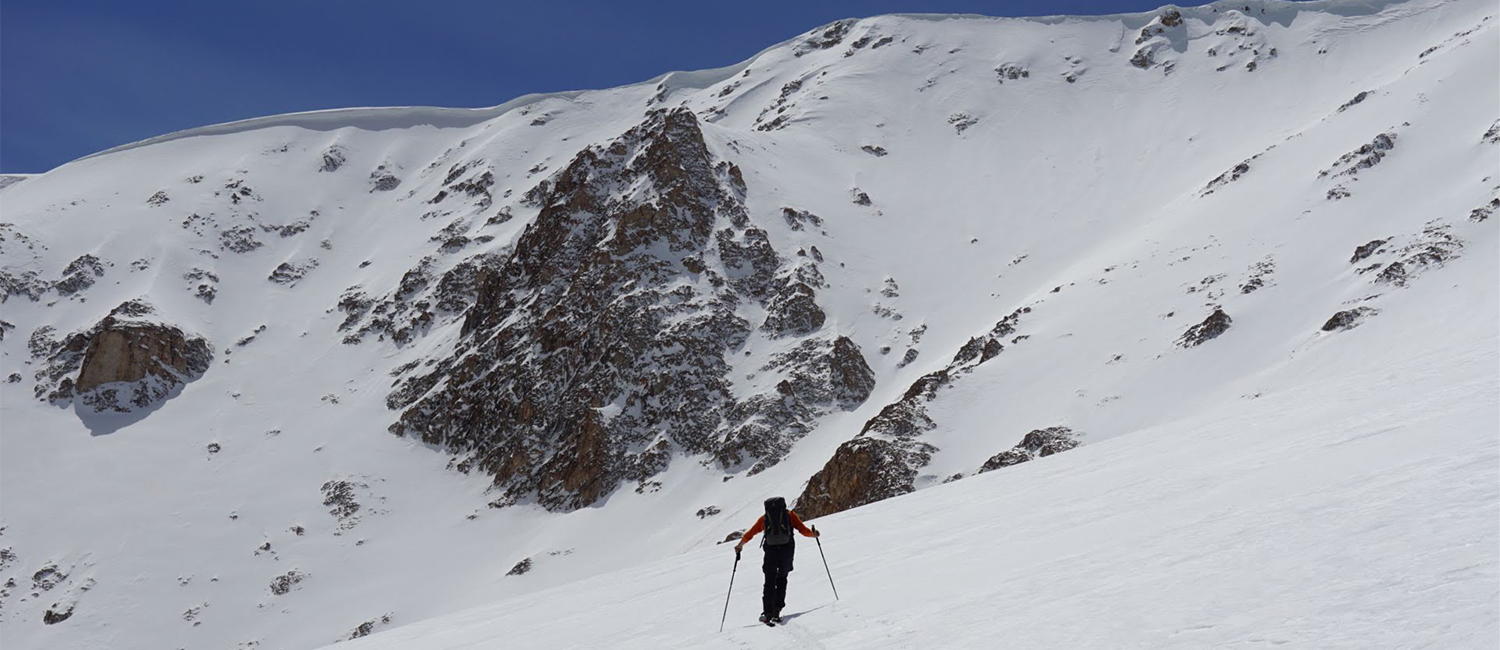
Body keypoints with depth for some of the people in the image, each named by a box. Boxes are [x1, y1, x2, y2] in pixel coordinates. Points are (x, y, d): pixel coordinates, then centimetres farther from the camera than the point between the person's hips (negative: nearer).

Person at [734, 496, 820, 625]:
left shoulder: (764, 518, 16)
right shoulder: (790, 515, 13)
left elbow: (750, 533, 15)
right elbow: (803, 530, 9)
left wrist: (740, 545, 27)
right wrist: (813, 533, 28)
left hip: (771, 551, 0)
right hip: (787, 550, 0)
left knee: (770, 582, 5)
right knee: (781, 579, 16)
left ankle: (767, 613, -8)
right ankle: (777, 610, 7)